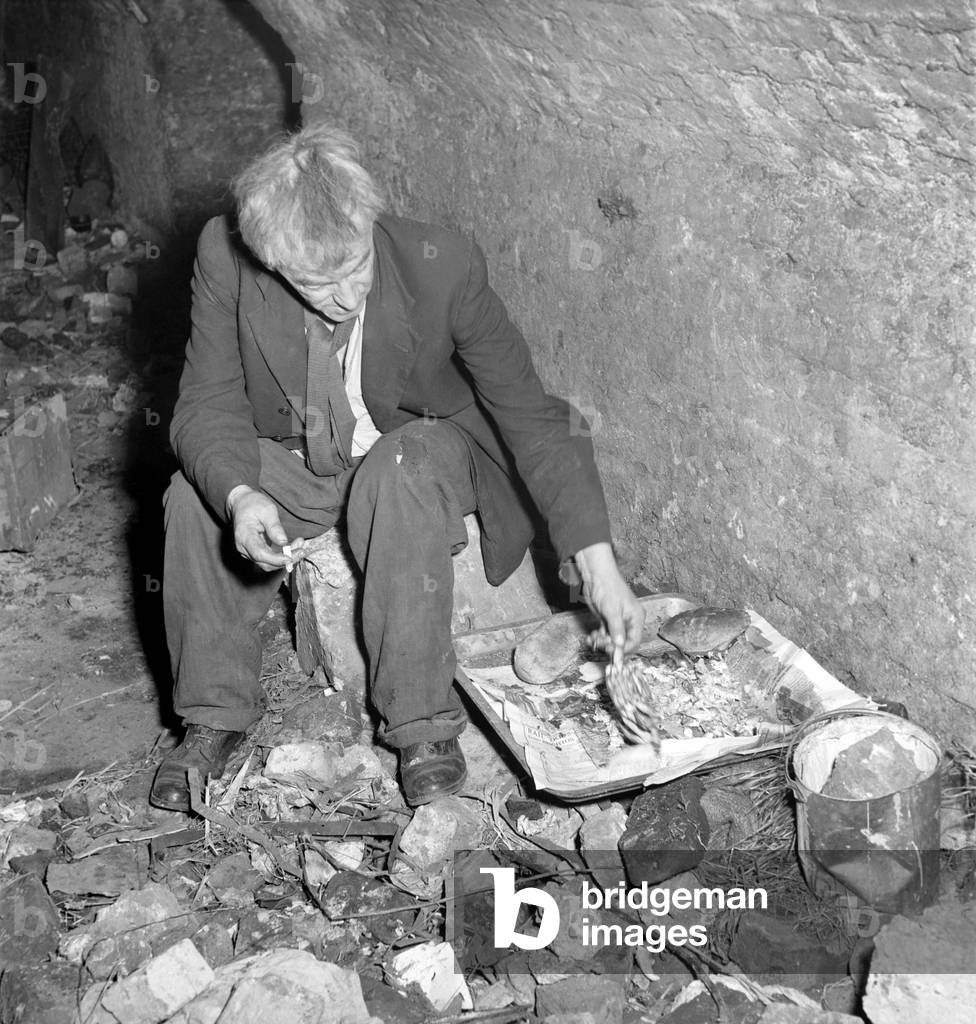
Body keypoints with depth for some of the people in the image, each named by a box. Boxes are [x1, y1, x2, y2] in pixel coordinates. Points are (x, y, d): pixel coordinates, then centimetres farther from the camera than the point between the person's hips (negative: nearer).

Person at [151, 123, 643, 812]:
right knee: (196, 496, -24)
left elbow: (528, 411, -24)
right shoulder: (225, 258, -23)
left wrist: (599, 565, -29)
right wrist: (239, 495, -42)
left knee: (402, 472, -36)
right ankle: (215, 717, -7)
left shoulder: (443, 265, -29)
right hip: (296, 460, 3)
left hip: (422, 449, -2)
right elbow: (210, 403, -18)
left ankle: (424, 724, -25)